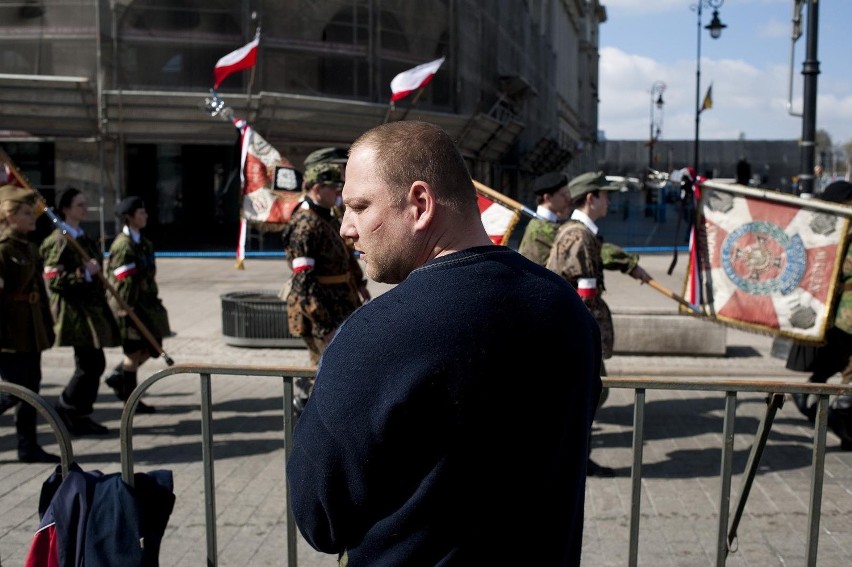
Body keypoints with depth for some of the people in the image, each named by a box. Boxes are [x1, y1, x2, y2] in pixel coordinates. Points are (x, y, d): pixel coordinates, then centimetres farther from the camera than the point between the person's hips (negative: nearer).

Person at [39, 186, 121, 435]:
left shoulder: (83, 238, 17)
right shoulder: (59, 241, -13)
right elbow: (53, 279, -19)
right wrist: (84, 272, -21)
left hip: (91, 308, 9)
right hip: (74, 310, -9)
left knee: (93, 364, 11)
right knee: (91, 364, -8)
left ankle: (77, 414, 21)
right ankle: (69, 410, 7)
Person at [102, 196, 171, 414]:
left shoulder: (144, 242, 11)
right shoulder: (123, 245, -17)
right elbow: (122, 282, -20)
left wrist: (155, 302, 19)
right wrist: (127, 310, -22)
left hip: (146, 304, 9)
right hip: (129, 306, -9)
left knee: (152, 348, 13)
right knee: (134, 352, 1)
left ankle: (117, 377, 30)